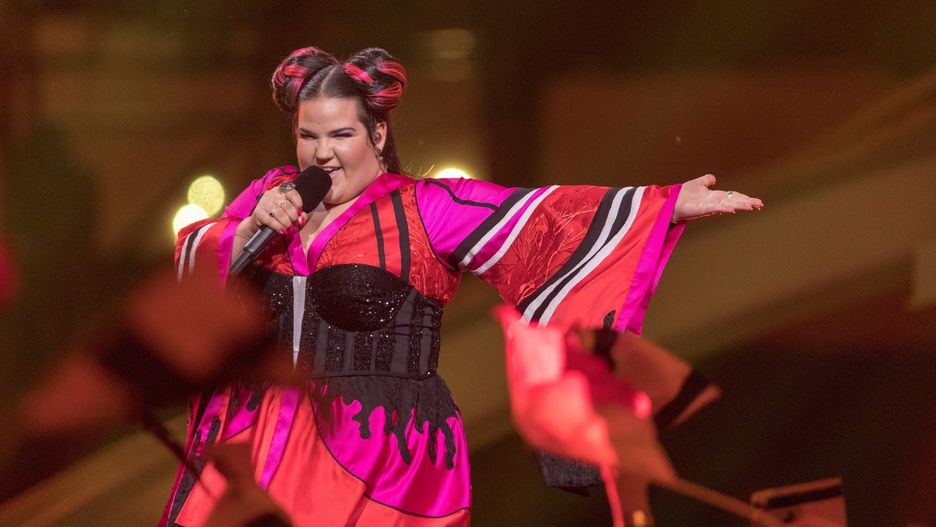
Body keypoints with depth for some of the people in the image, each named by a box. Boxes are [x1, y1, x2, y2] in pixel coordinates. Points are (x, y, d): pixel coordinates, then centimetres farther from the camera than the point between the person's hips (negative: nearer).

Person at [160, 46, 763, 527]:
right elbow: (191, 262, 9)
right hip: (256, 447, 4)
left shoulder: (424, 210, -2)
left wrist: (669, 204, -16)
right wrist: (250, 230, -10)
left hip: (379, 459, -4)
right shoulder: (270, 194, 12)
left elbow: (545, 220, -8)